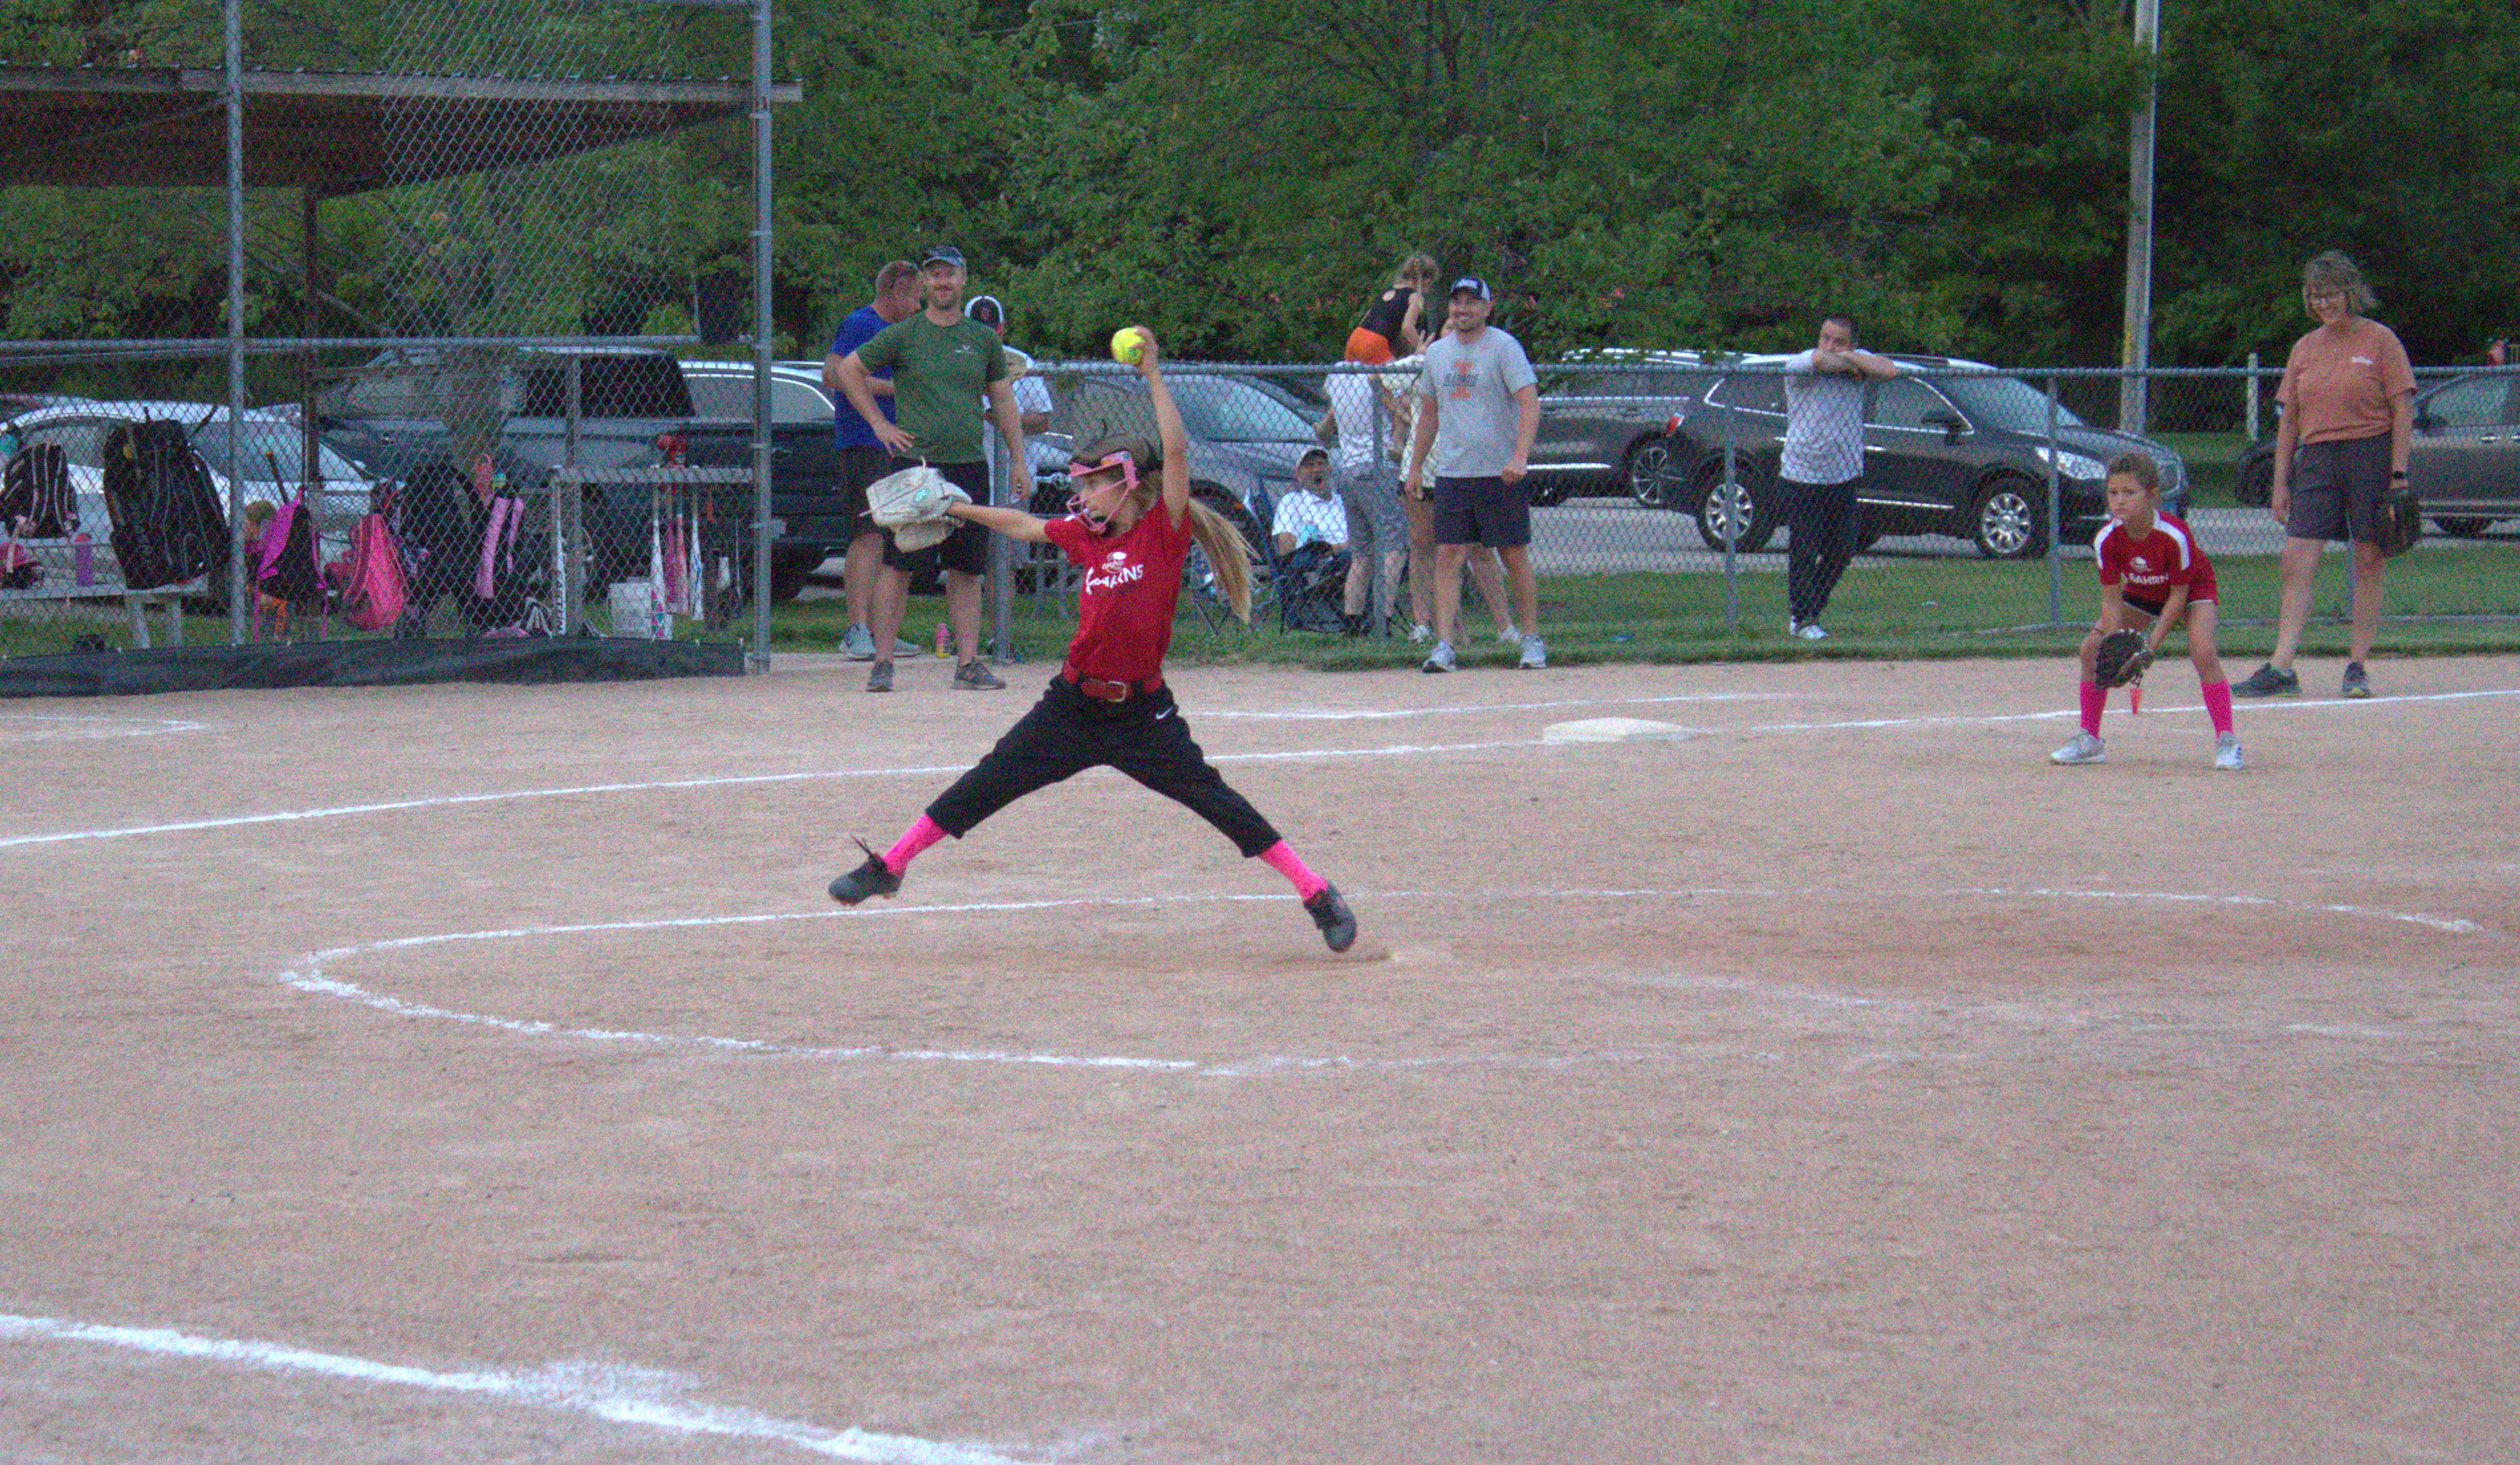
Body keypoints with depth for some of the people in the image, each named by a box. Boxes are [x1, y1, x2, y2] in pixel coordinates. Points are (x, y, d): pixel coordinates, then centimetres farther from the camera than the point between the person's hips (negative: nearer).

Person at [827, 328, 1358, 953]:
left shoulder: (1165, 532, -10)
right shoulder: (1087, 536, 5)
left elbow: (1175, 450, -20)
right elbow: (1026, 526, 21)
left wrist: (1152, 375, -21)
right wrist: (954, 509, 23)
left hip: (1142, 710, -5)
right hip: (1075, 703, 5)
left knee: (1213, 800, -9)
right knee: (985, 785, 7)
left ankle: (1317, 894, -1)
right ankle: (888, 866, 16)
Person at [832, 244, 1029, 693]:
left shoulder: (983, 338, 12)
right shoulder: (903, 335, 2)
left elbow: (1002, 400, 18)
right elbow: (849, 369, 7)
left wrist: (1018, 458, 13)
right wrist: (878, 424, 1)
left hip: (970, 466, 4)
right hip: (915, 465, -3)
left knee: (967, 570, 4)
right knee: (899, 566, -6)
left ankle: (968, 664, 8)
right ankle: (882, 662, -3)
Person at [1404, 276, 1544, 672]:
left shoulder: (1504, 347, -6)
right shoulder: (1437, 353, 12)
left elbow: (1530, 402, -15)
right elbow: (1429, 414, 22)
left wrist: (1519, 456, -27)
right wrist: (1416, 465, 19)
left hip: (1501, 474, -5)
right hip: (1451, 473, 5)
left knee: (1514, 556, 2)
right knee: (1447, 556, -4)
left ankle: (1531, 639, 13)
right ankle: (1444, 645, -7)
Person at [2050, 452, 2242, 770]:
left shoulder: (2175, 536, -36)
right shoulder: (2106, 539, -25)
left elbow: (2179, 594, -24)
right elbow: (2112, 599, -17)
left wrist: (2153, 641, -29)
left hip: (2193, 589, -5)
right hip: (2141, 595, 5)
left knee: (2203, 651, -29)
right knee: (2092, 648, -7)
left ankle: (2227, 742, -20)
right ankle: (2089, 740, 8)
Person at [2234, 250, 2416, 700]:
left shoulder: (2380, 341, 0)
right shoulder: (2305, 349, 14)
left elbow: (2403, 410, -3)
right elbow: (2289, 418, 15)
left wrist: (2398, 474, -11)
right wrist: (2281, 481, 9)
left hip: (2371, 455, -4)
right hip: (2317, 457, 4)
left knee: (2369, 563, 0)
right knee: (2296, 563, -6)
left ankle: (2357, 666, 7)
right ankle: (2280, 670, -9)